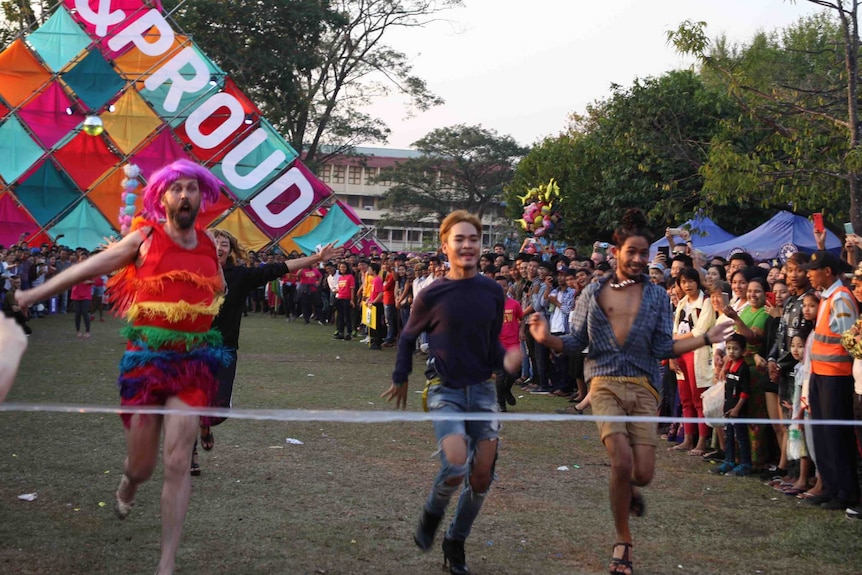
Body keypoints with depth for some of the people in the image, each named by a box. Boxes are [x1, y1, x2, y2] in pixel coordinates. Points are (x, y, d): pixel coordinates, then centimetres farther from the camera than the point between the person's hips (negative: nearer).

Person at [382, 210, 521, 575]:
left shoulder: (493, 292, 1)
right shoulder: (432, 295, -8)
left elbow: (492, 342, 11)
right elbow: (408, 338, 7)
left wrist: (507, 360, -9)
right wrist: (400, 379, 11)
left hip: (482, 390, 4)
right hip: (445, 391, -4)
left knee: (482, 476, 2)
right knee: (455, 466, -24)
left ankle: (456, 543, 23)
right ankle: (431, 514, 9)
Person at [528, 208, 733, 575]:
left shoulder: (657, 296, 6)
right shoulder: (594, 293, 5)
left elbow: (663, 348, 3)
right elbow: (576, 344, 5)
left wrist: (706, 339, -6)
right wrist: (548, 339, -14)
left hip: (643, 387, 1)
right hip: (605, 384, -1)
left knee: (643, 473, -6)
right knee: (622, 462, -17)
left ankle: (628, 489, 35)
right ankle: (623, 542, 3)